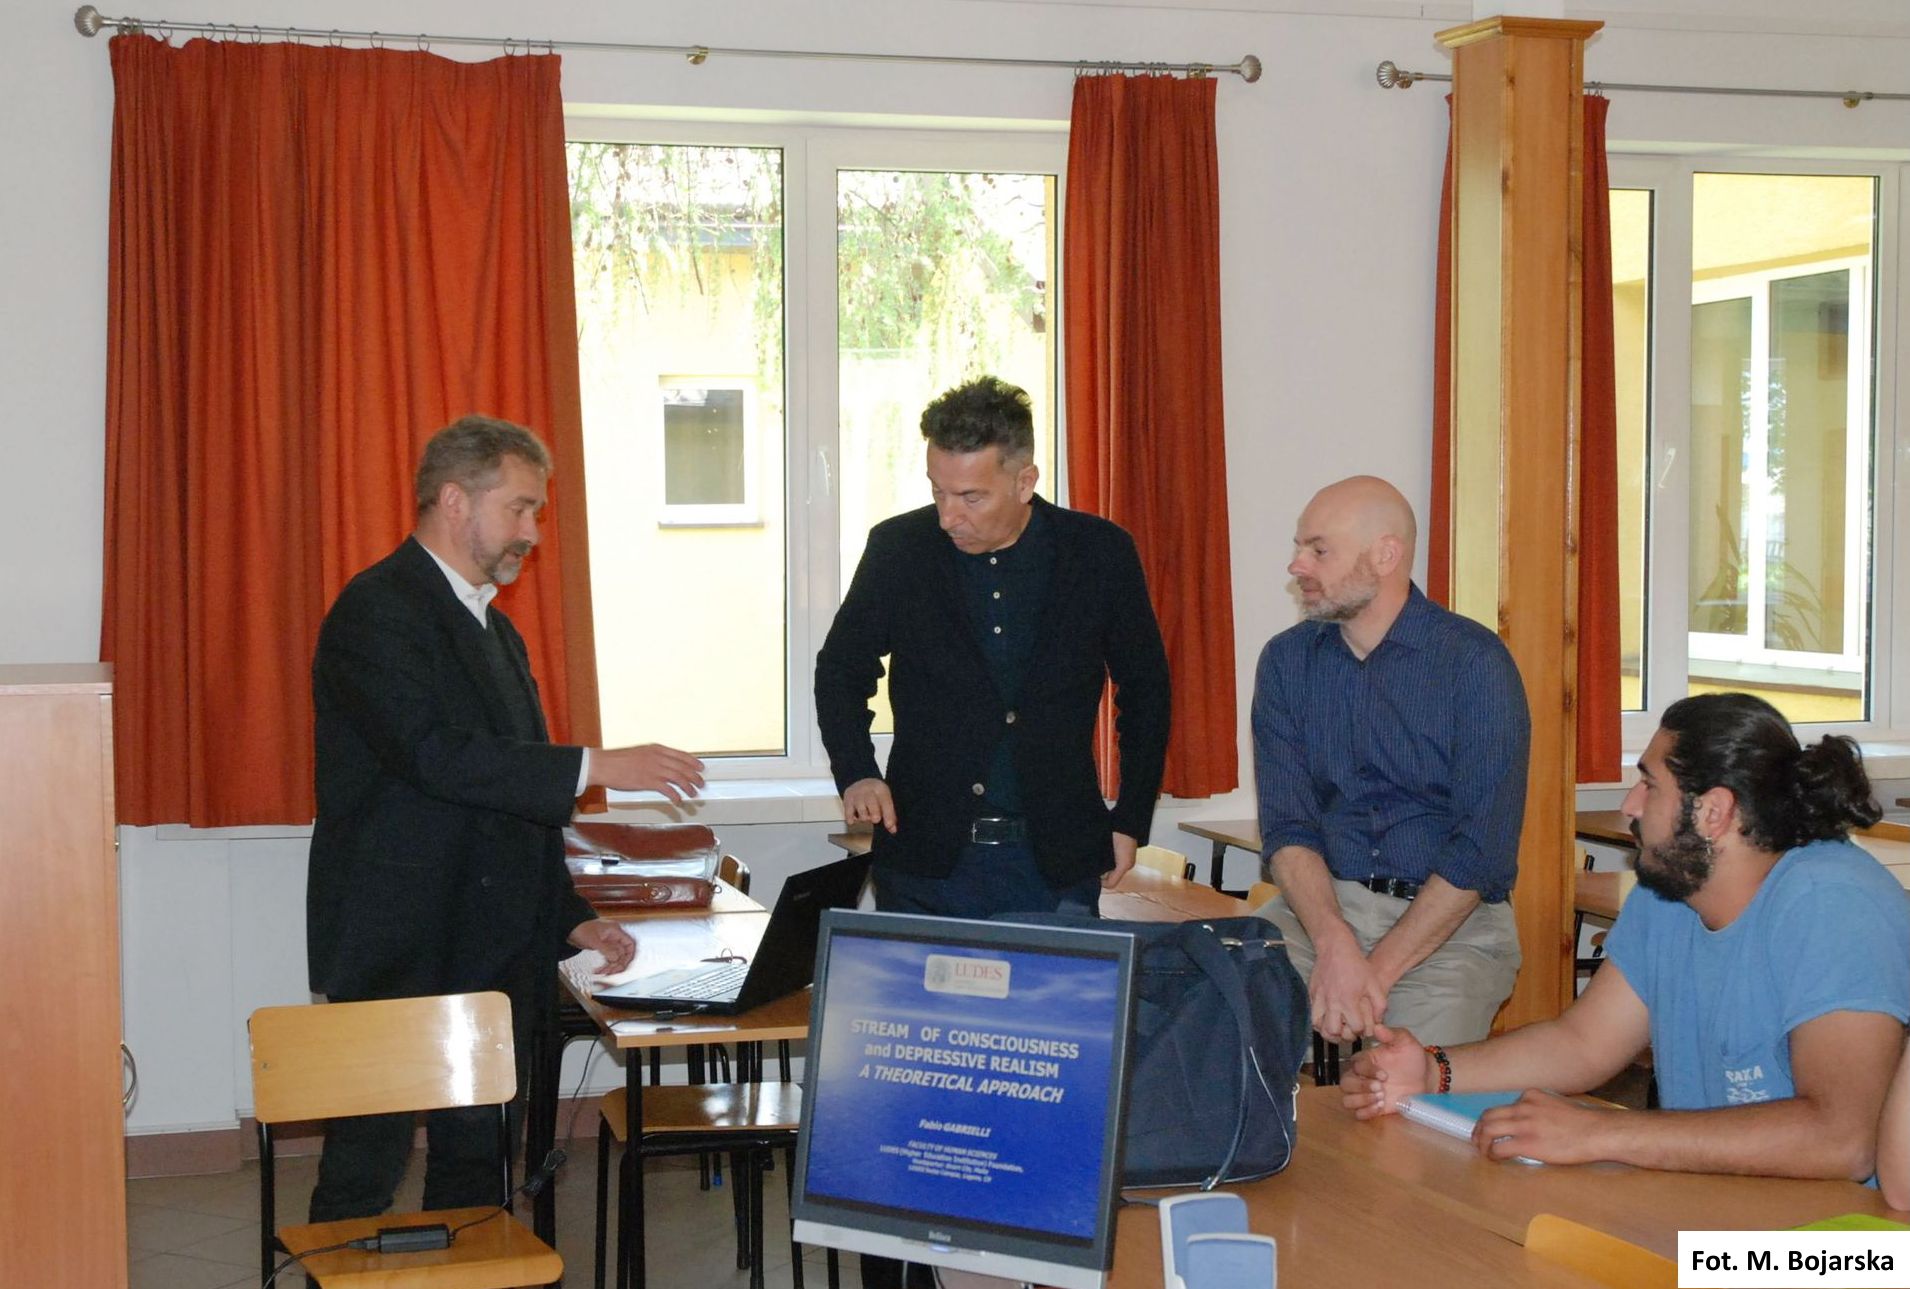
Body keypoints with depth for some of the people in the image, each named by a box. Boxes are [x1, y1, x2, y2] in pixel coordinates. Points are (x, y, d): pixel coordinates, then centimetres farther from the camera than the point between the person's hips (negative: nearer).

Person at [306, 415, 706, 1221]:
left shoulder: (493, 628, 18)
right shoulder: (379, 610, -11)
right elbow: (434, 755, -25)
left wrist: (569, 919, 11)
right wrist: (596, 767, -24)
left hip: (488, 957, 9)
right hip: (397, 955, -9)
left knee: (475, 1163, 12)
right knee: (365, 1172, -2)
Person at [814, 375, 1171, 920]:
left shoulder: (1100, 553, -3)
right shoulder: (898, 548, -2)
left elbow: (1145, 691, 8)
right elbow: (841, 668, 9)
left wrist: (1129, 823, 6)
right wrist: (856, 774, -7)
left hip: (1057, 868, 0)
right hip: (925, 860, 1)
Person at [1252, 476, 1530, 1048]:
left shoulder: (1475, 662, -8)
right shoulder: (1286, 661, 6)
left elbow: (1481, 850, -12)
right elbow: (1286, 829, -2)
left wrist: (1378, 969, -19)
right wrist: (1335, 945, -20)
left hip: (1452, 920, -4)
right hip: (1320, 901, 4)